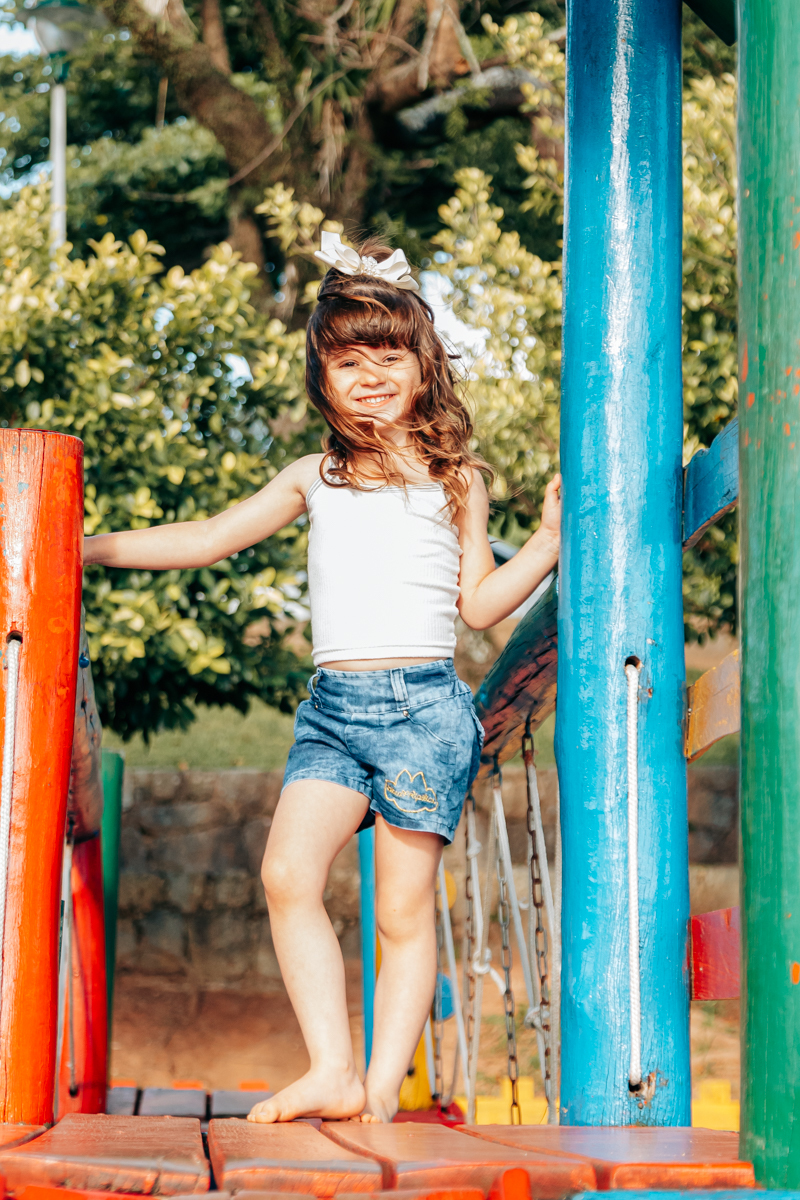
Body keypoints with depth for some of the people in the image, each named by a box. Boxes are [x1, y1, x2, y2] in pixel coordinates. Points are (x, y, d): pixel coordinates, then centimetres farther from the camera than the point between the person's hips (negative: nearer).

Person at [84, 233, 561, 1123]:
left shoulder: (455, 477, 12)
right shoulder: (316, 478, 19)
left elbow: (479, 602, 11)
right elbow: (209, 539, 19)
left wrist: (550, 539, 0)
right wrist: (92, 548, 16)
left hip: (422, 703, -3)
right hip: (331, 705, 3)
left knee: (404, 909, -4)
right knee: (287, 871, -17)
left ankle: (383, 1088, 0)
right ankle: (332, 1073, -14)